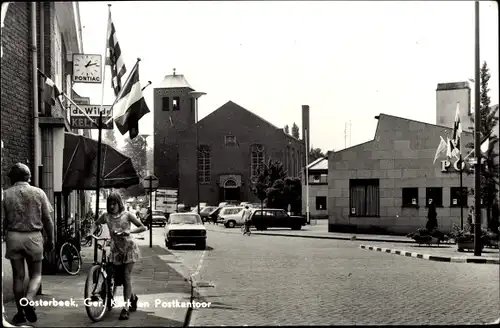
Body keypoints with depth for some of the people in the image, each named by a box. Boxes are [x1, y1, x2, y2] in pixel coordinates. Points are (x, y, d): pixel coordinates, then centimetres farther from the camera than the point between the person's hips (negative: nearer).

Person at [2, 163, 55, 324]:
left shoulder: (6, 194, -1)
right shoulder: (38, 193, 0)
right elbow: (48, 219, 2)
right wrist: (50, 240, 11)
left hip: (13, 237, 1)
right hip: (34, 237, 0)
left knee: (18, 276, 10)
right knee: (36, 274, 11)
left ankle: (21, 313, 15)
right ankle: (28, 300, -16)